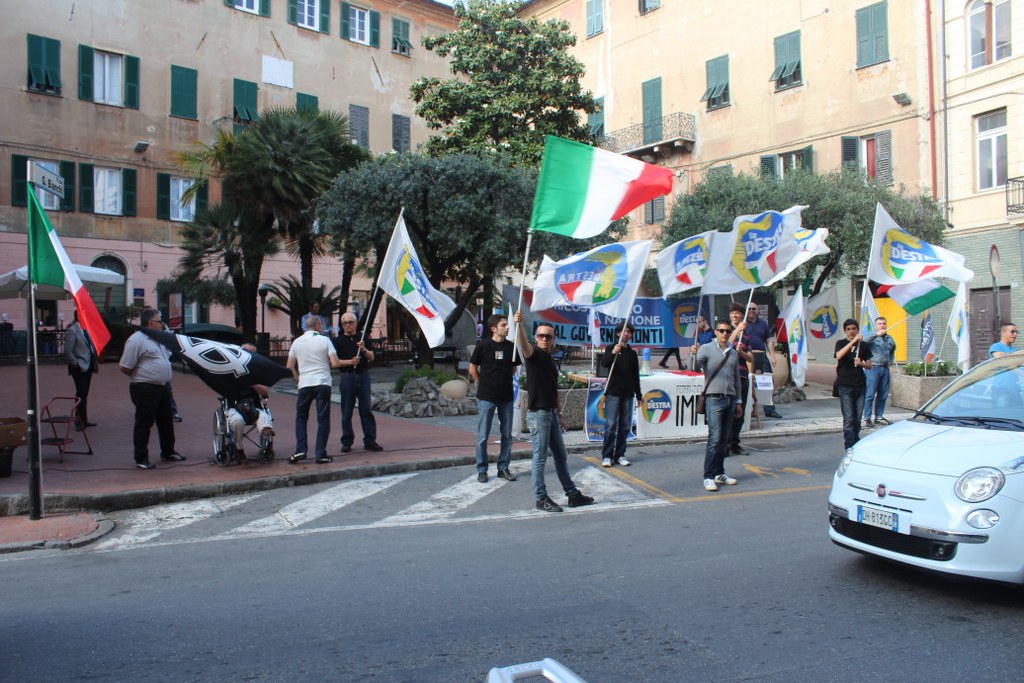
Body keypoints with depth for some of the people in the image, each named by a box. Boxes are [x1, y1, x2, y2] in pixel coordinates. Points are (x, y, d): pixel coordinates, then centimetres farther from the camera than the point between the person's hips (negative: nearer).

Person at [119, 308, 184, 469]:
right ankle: (141, 459, 8)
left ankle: (168, 452, 31)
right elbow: (125, 368, -17)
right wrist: (141, 377, -5)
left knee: (166, 421, 17)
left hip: (163, 387, 9)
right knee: (144, 424, 0)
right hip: (145, 389, -9)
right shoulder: (136, 340, -15)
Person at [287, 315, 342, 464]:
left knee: (301, 418, 16)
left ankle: (300, 451, 5)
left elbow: (289, 366, 8)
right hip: (323, 383, -2)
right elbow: (335, 363, -9)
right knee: (323, 419, 2)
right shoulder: (324, 340, -3)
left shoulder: (297, 342, 7)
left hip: (304, 384, 3)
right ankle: (321, 455, 0)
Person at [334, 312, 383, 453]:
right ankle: (347, 442, 12)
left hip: (363, 376, 2)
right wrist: (350, 362, -17)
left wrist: (364, 349, -15)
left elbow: (371, 358, 4)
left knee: (366, 409, 2)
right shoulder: (339, 341, 3)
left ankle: (370, 441, 6)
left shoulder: (363, 338, 9)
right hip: (347, 377, -1)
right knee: (346, 412, 3)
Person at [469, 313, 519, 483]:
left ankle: (503, 468, 20)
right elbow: (472, 369, 1)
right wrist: (483, 385, 4)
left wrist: (503, 382, 10)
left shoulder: (511, 346, 1)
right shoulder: (483, 346, -9)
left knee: (507, 435, 9)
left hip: (506, 397, 4)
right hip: (486, 398, -3)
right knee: (482, 436, 2)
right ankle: (481, 470, 14)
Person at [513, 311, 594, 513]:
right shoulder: (533, 354, -9)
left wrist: (559, 413, 20)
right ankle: (541, 498, 9)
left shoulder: (551, 360, 15)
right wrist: (519, 324, -51)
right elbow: (523, 344, -33)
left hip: (551, 413, 8)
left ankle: (572, 495, 24)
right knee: (540, 457, -1)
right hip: (538, 414, -8)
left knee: (561, 456, 15)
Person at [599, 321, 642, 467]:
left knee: (625, 426, 5)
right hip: (613, 393, -4)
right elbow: (604, 363, -19)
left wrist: (638, 395, 17)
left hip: (627, 394, 4)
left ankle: (620, 455, 13)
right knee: (610, 425, -8)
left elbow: (636, 376, 19)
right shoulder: (611, 349, 2)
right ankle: (607, 456, -3)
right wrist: (613, 353, -38)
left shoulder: (632, 353, 14)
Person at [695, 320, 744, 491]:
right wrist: (694, 355, -36)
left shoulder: (733, 353, 15)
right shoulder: (706, 349, -1)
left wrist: (738, 401, 19)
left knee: (724, 438, 9)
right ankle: (709, 477, -9)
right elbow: (695, 367, -16)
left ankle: (719, 473, 17)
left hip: (730, 399, 6)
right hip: (714, 399, -6)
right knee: (715, 438, -11)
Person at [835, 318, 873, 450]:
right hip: (845, 386, -3)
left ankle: (856, 443, 21)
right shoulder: (841, 343, 3)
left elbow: (869, 366, 12)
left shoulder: (863, 345, 11)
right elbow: (839, 355, -20)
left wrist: (861, 363, -10)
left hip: (860, 385, 3)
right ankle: (849, 447, -8)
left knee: (857, 418, 9)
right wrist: (853, 341, -26)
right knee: (849, 418, -8)